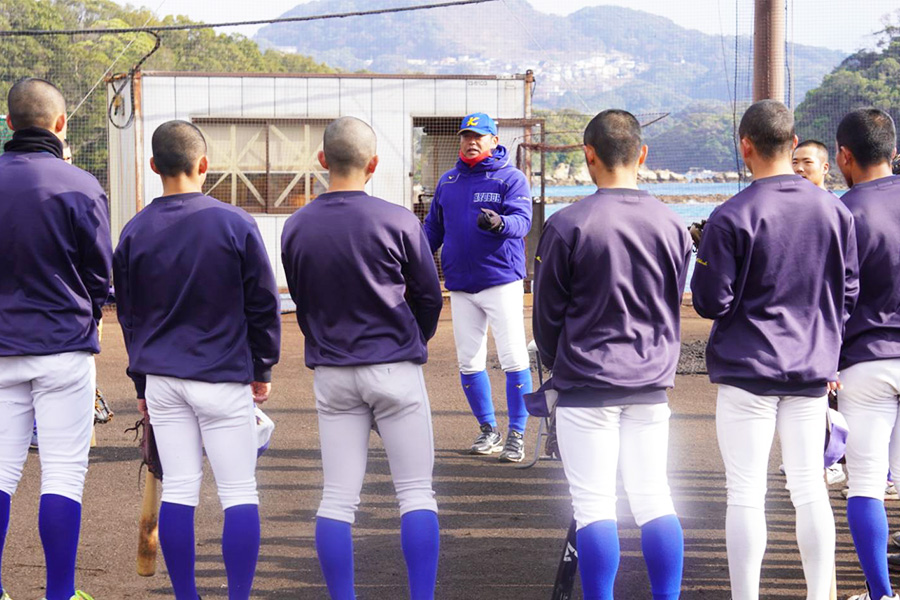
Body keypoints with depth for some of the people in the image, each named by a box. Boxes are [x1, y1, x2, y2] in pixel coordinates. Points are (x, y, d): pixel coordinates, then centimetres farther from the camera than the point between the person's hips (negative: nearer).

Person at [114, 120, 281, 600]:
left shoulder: (135, 232, 4)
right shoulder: (235, 224, -7)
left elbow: (128, 314, 11)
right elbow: (263, 303, -1)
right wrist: (262, 368, 11)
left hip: (162, 378, 4)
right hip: (224, 377, -3)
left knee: (177, 491, 7)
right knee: (239, 492, 2)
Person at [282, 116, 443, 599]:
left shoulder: (296, 228, -1)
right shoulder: (397, 221, -10)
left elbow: (300, 302, 9)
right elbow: (429, 296, 1)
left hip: (331, 373, 3)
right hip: (395, 368, -3)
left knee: (337, 498, 6)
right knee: (415, 492, 4)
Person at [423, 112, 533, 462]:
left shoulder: (511, 178, -2)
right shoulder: (447, 182, 15)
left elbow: (522, 220, -16)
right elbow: (433, 227, 21)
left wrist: (499, 223, -37)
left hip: (501, 279, -5)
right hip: (460, 284, 5)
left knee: (513, 358, -7)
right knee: (468, 362, 7)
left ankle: (516, 434, -1)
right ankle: (488, 430, 18)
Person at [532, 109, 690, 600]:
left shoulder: (567, 226, -11)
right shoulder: (671, 225, 2)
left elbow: (547, 315, -2)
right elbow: (673, 306, 12)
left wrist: (559, 367, 15)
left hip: (586, 386, -4)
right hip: (651, 384, 4)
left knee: (594, 505, 0)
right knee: (654, 498, 10)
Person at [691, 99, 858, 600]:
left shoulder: (731, 218, -14)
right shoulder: (835, 211, 2)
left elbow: (711, 302, -11)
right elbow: (848, 294, 8)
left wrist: (707, 258, 8)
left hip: (748, 368, -4)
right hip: (813, 371, 5)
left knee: (746, 496, 1)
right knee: (810, 489, 12)